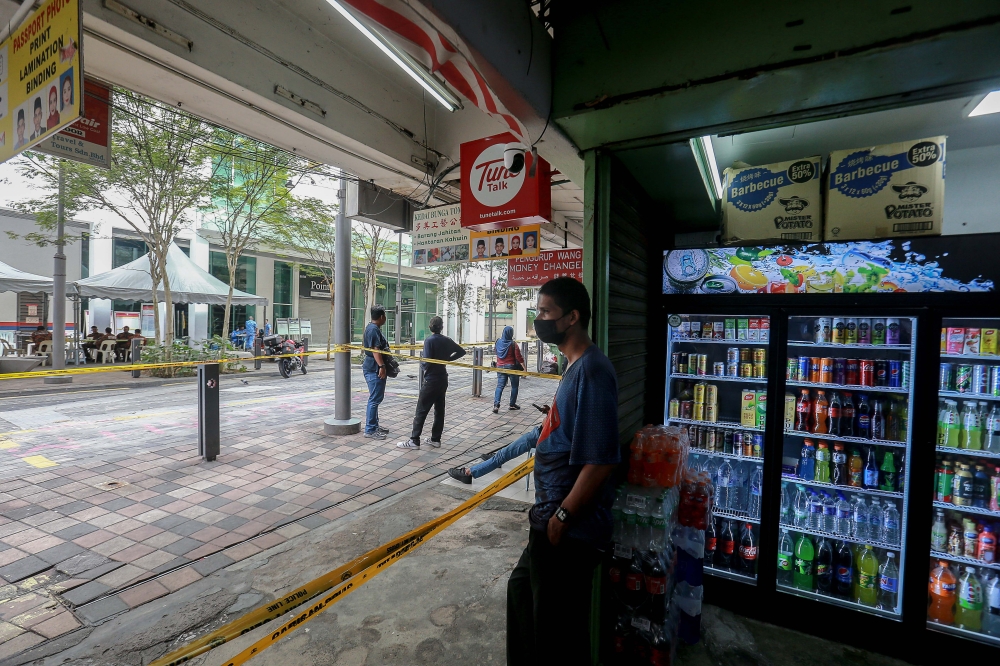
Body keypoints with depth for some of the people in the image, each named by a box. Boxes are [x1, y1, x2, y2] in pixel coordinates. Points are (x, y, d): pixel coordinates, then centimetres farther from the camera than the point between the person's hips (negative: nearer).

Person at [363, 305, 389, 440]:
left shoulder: (371, 327, 17)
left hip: (373, 369, 11)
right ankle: (370, 430, -1)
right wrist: (382, 366, -29)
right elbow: (375, 349, -26)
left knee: (376, 398, 18)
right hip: (375, 369, -11)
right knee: (374, 399, -6)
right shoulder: (374, 329, -17)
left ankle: (374, 425, 28)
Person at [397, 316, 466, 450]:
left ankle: (414, 440, 1)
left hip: (431, 380, -6)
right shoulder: (446, 340, 5)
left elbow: (427, 362, -20)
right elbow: (462, 352, 13)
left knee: (421, 410, -2)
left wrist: (421, 364, 1)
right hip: (443, 379, 7)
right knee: (439, 409, 10)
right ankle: (436, 439, 16)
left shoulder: (429, 340, -13)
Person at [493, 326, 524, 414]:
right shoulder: (513, 344, -14)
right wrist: (524, 367, -10)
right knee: (514, 386, 14)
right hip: (511, 367, -4)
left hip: (500, 367, 4)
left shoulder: (498, 342, 2)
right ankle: (512, 405, 21)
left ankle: (496, 405, -13)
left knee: (500, 386, 3)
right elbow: (519, 357, -15)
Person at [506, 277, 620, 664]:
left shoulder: (591, 371, -23)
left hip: (570, 532, -10)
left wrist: (561, 516, -17)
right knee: (521, 588, 27)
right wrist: (550, 512, 17)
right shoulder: (575, 367, 7)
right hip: (552, 521, 10)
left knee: (559, 634, 11)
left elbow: (600, 461, -27)